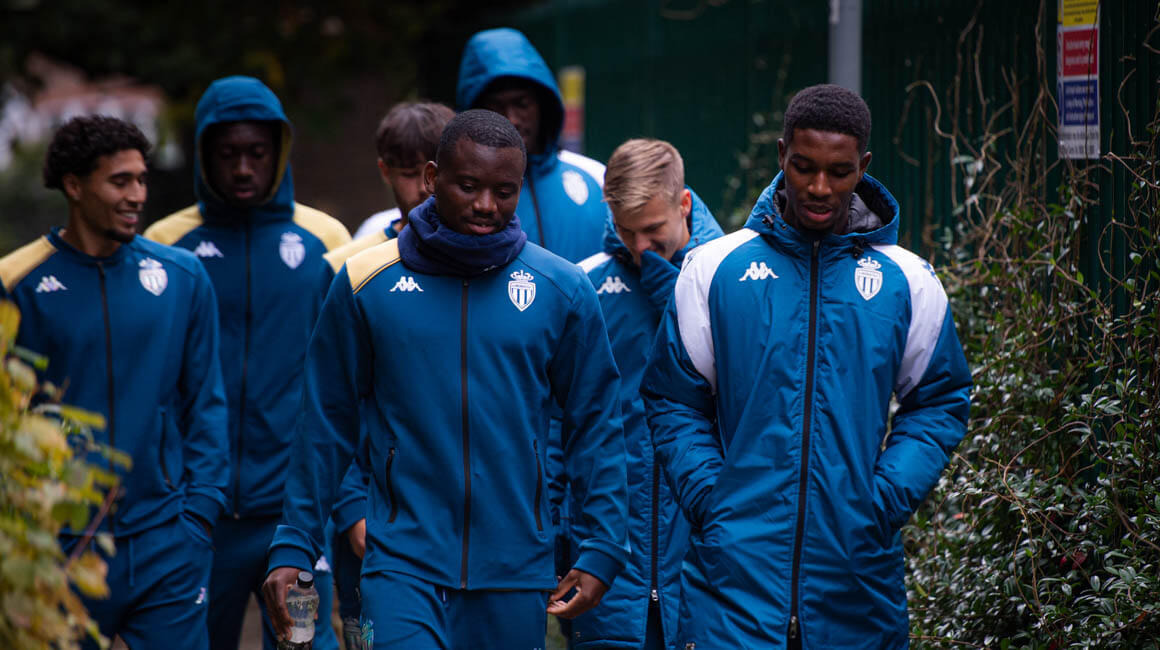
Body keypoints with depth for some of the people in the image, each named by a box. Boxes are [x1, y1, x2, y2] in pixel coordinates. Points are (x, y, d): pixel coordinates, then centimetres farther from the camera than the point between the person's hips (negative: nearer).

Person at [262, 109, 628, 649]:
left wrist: (601, 550, 0)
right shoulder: (367, 282, 1)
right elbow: (326, 424, 7)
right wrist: (294, 545, 5)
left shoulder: (561, 290, 3)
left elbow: (595, 427, 7)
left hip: (515, 572, 2)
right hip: (402, 560, -1)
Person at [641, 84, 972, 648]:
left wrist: (885, 501, -3)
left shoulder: (907, 282, 6)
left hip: (856, 571, 1)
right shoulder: (715, 269, 3)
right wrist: (707, 498, -6)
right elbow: (673, 400, 7)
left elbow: (940, 403, 11)